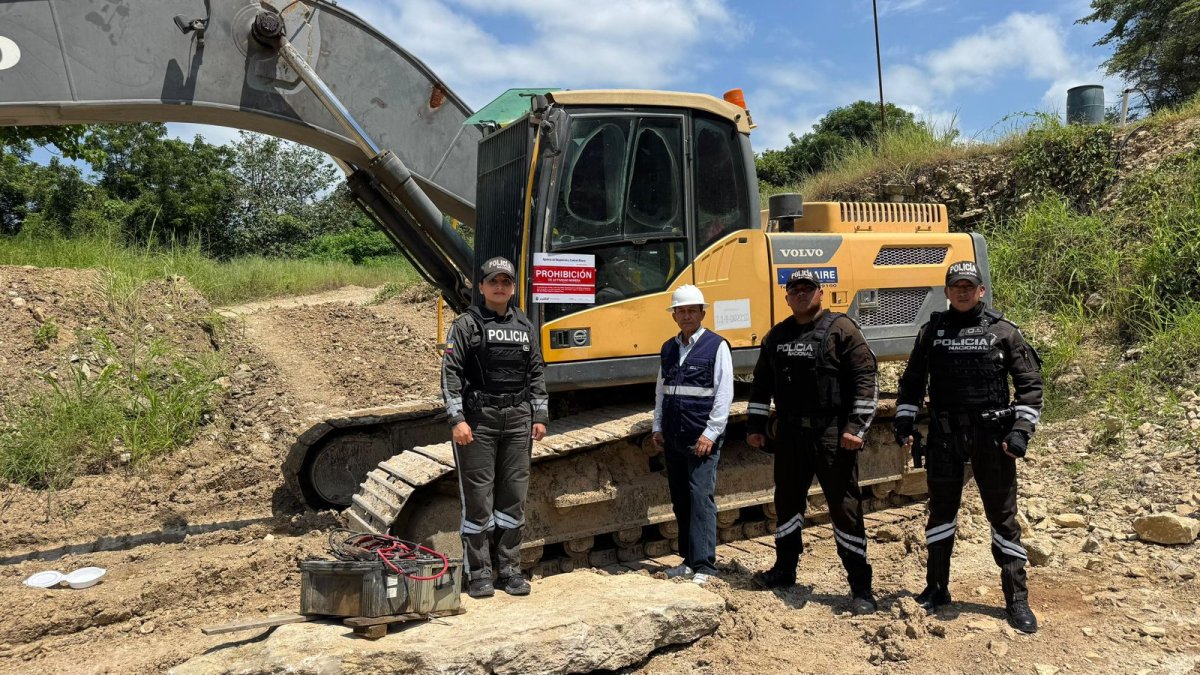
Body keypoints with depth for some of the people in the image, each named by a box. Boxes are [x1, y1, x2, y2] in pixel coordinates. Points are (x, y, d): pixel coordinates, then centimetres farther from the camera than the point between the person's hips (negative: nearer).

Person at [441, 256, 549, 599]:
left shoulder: (525, 326, 14)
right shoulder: (466, 324, 0)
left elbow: (536, 373, 16)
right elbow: (450, 372, -6)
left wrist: (540, 416, 10)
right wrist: (457, 419, -14)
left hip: (517, 419, 4)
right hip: (478, 418, -4)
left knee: (514, 496, 7)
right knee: (478, 496, 0)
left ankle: (510, 570, 18)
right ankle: (478, 573, 9)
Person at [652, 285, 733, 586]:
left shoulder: (716, 346, -4)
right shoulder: (668, 348, 14)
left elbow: (724, 393, -8)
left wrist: (710, 433, -12)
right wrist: (658, 427, 11)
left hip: (702, 438, -6)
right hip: (673, 438, 6)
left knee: (701, 498, -9)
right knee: (680, 500, 10)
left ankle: (705, 566, -5)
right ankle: (690, 559, 21)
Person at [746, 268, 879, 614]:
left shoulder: (841, 329, -4)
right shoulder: (776, 337, 13)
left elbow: (865, 379, -10)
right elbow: (761, 383, 19)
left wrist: (856, 427, -15)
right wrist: (755, 425, 14)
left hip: (833, 433, -6)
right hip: (790, 432, 6)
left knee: (844, 505, -3)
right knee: (787, 499, 14)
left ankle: (860, 586, 6)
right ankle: (784, 569, 31)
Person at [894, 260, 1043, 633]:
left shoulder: (1003, 332, 2)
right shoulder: (932, 331, 9)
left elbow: (1030, 383, 2)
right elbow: (912, 380, 14)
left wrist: (1021, 429, -8)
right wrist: (904, 422, 5)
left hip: (991, 435, -2)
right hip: (943, 436, 2)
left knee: (1003, 515, 4)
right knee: (940, 511, 10)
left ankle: (1017, 599, 13)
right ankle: (936, 588, 24)